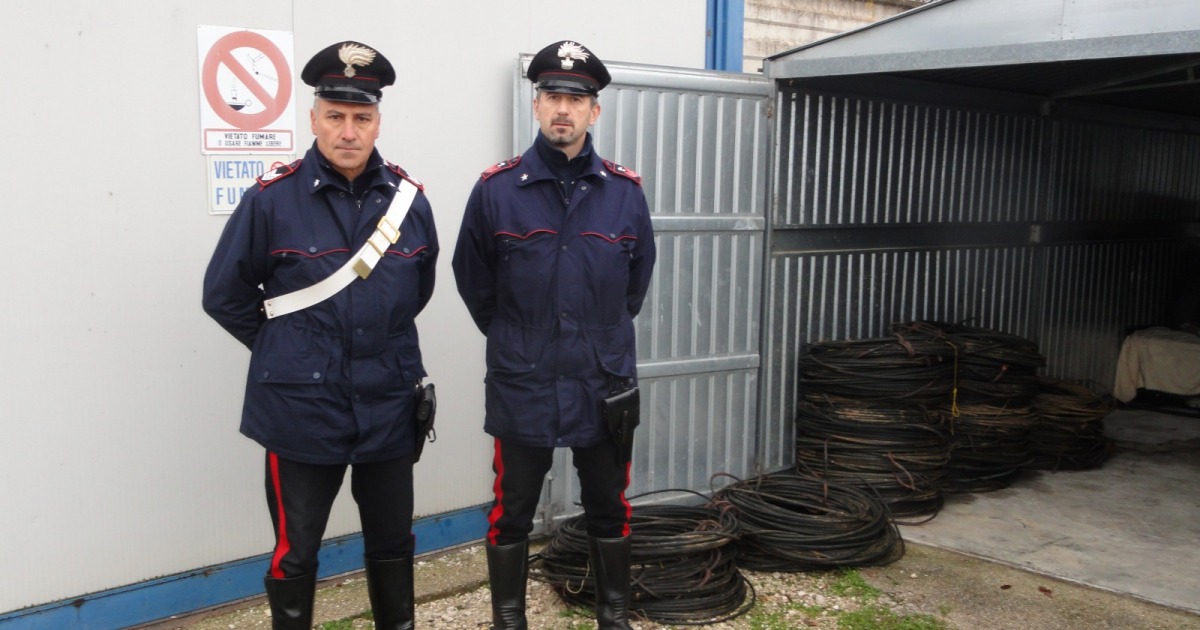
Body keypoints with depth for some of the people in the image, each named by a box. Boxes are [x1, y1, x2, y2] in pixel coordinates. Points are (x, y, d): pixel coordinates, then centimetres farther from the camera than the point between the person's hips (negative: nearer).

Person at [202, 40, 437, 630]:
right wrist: (285, 352, 3)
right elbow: (224, 294, -1)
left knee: (393, 542, 17)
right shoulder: (272, 198, -10)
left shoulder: (409, 199, -1)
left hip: (388, 409, 3)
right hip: (301, 410, -3)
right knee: (295, 552, 10)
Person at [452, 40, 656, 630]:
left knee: (609, 511, 15)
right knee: (511, 513, 10)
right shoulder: (495, 189, -6)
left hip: (604, 384, 2)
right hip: (521, 385, -1)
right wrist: (515, 341, 10)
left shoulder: (626, 192, -2)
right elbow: (473, 280, 5)